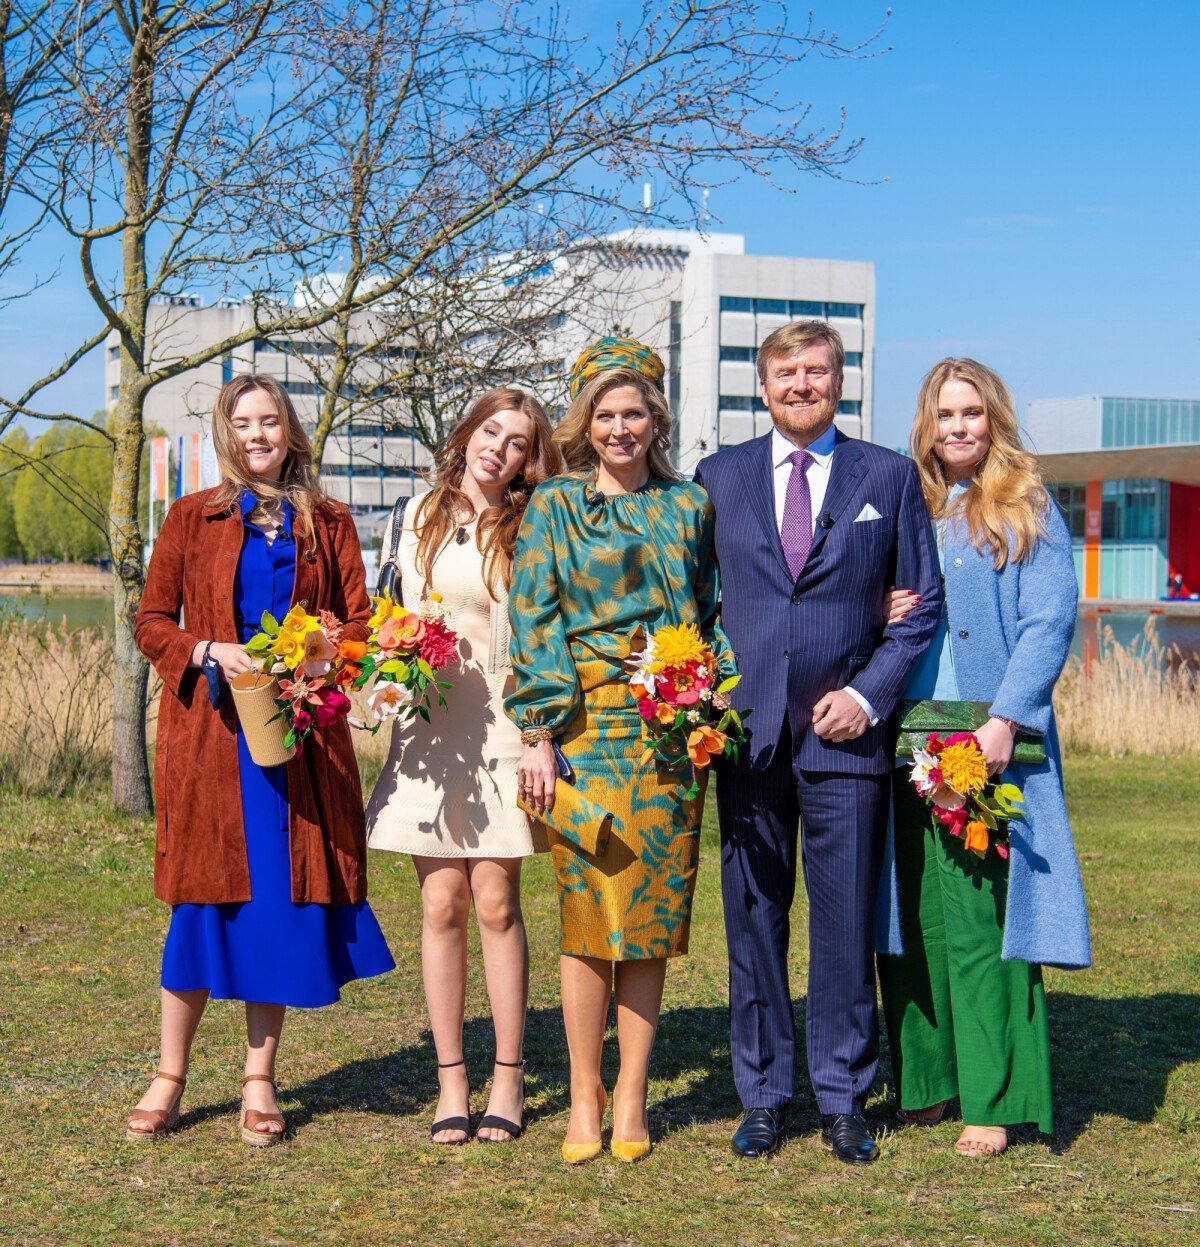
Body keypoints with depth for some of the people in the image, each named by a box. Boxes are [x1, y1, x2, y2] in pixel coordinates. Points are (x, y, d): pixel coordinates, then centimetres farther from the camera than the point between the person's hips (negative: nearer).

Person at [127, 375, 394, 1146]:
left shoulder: (327, 523, 10)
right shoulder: (193, 518, 7)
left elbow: (359, 621, 8)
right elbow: (152, 624, 5)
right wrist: (213, 653, -13)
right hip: (211, 733, -1)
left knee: (283, 897, 1)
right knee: (206, 896, -1)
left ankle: (260, 1080, 11)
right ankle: (170, 1077, 11)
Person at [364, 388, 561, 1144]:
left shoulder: (529, 532, 3)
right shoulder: (420, 518, 12)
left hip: (501, 733, -2)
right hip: (428, 731, 2)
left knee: (496, 904, -4)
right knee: (441, 905, 1)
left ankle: (509, 1079, 5)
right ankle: (452, 1081, 9)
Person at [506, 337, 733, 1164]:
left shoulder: (689, 506, 13)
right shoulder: (554, 507, 7)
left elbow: (715, 611, 15)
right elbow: (532, 623, 2)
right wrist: (537, 733, -6)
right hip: (584, 723, -2)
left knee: (652, 910, 2)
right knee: (590, 908, -5)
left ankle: (631, 1099, 10)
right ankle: (584, 1097, 5)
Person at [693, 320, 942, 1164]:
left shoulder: (889, 477, 7)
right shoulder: (719, 476, 11)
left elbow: (921, 605, 7)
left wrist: (869, 694, -5)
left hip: (846, 731, -1)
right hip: (746, 733, 1)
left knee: (846, 924, 2)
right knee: (753, 919, 6)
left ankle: (844, 1102, 13)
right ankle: (763, 1098, 16)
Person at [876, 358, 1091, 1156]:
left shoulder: (1028, 509, 4)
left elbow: (1050, 619, -5)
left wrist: (1005, 719, -15)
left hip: (989, 744, -4)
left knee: (983, 919, -6)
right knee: (914, 916, 4)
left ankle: (993, 1098, -1)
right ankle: (926, 1079, 15)